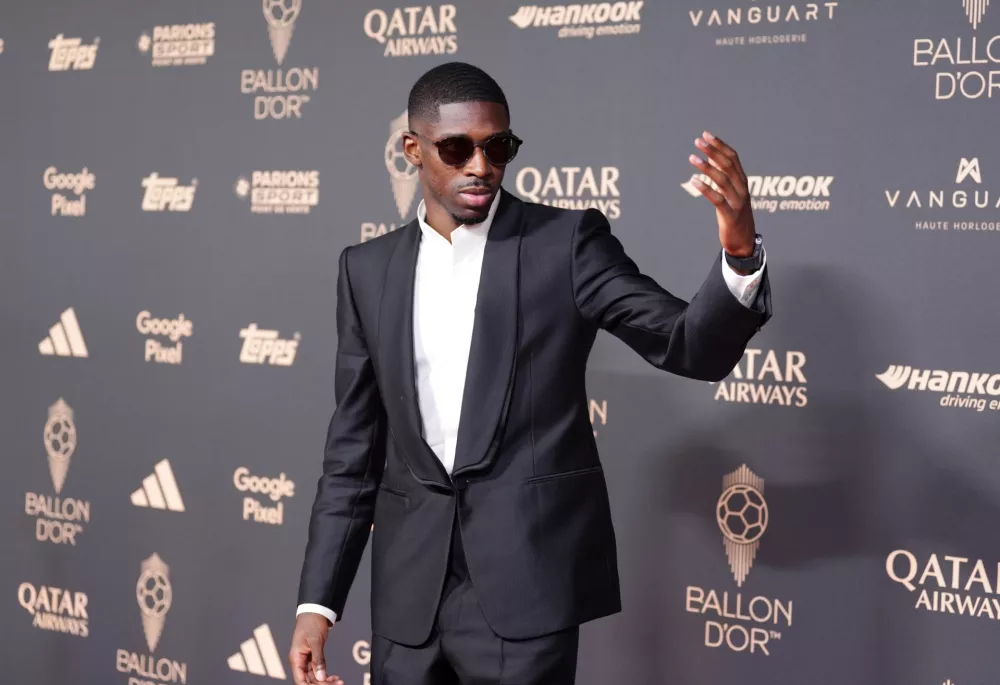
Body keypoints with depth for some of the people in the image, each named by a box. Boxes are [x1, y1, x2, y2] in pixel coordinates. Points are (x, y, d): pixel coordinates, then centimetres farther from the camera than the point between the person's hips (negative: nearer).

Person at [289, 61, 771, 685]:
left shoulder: (566, 241, -2)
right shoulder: (369, 268, 8)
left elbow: (694, 347, -9)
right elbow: (355, 447, 11)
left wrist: (740, 252, -29)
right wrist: (318, 599, 6)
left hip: (528, 581, -4)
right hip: (409, 588, 4)